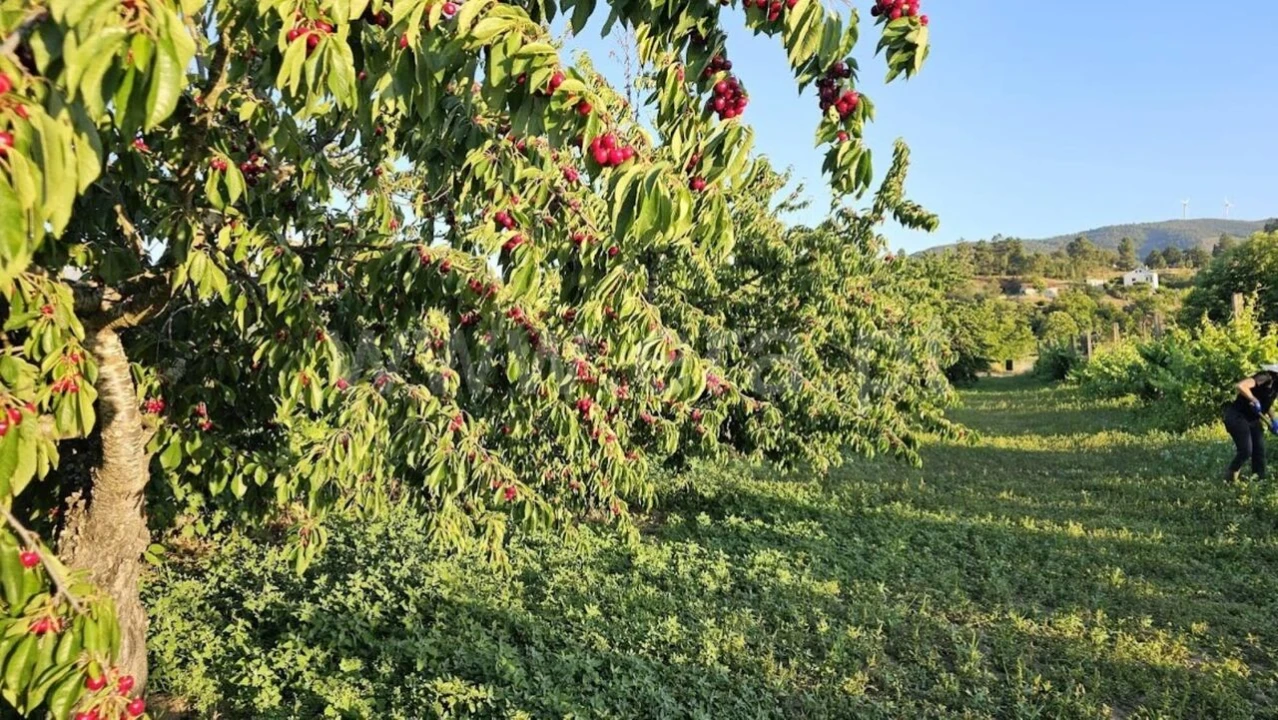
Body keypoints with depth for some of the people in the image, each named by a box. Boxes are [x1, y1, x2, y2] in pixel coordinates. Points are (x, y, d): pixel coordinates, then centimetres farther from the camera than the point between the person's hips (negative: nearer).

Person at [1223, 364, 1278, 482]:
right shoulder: (1265, 378, -21)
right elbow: (1241, 386, -39)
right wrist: (1254, 400, -32)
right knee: (1246, 451, -12)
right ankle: (1230, 477, 6)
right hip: (1237, 417, -9)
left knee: (1260, 450, 6)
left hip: (1253, 419, 9)